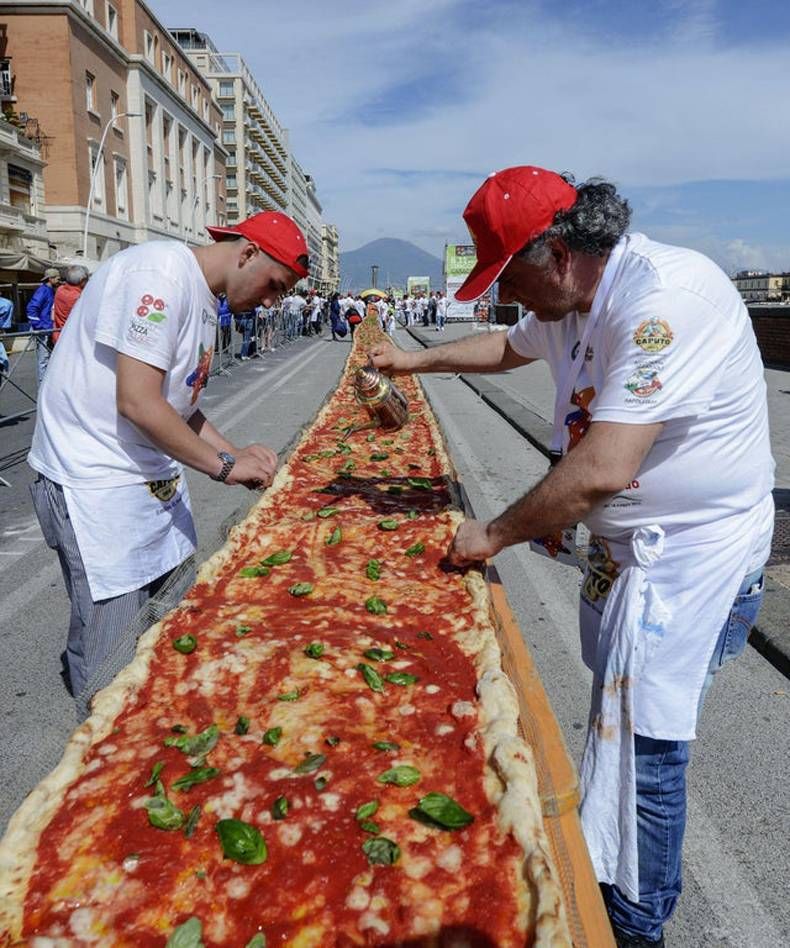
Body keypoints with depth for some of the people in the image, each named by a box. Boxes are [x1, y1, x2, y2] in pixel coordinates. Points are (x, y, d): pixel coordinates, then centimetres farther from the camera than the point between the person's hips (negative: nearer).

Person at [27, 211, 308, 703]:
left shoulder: (205, 300, 13)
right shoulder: (161, 272, -18)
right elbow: (137, 403, -24)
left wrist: (235, 453, 4)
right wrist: (223, 466, -15)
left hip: (156, 474, 9)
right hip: (98, 481, -9)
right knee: (113, 652, -3)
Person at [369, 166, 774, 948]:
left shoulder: (663, 298, -26)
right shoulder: (571, 301, 6)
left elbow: (602, 470, -31)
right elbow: (508, 347, 29)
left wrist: (495, 534, -19)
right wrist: (415, 361, 24)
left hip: (688, 554, -9)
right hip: (628, 544, 9)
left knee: (640, 745, -1)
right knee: (625, 728, 18)